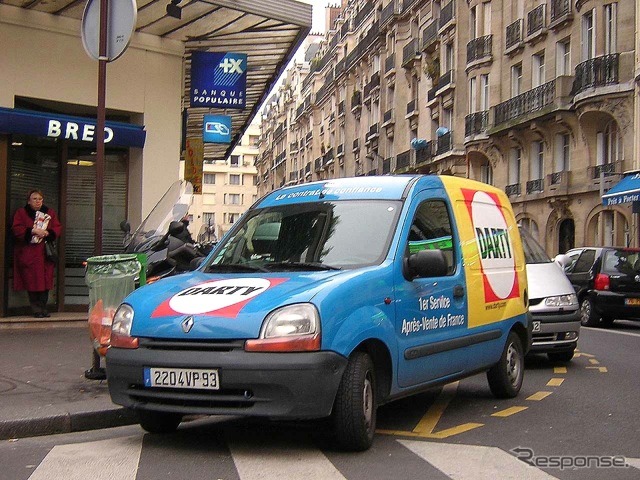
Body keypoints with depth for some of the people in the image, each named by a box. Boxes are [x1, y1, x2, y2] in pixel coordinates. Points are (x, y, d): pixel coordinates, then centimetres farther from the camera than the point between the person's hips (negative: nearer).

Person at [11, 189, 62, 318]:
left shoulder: (50, 213, 13)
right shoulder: (21, 212, 6)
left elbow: (58, 228, 8)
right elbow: (16, 229, -5)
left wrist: (47, 233, -12)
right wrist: (32, 231, -17)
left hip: (45, 253, 3)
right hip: (28, 253, -2)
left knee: (45, 281, -2)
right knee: (32, 282, -7)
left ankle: (43, 307, 6)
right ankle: (36, 309, -1)